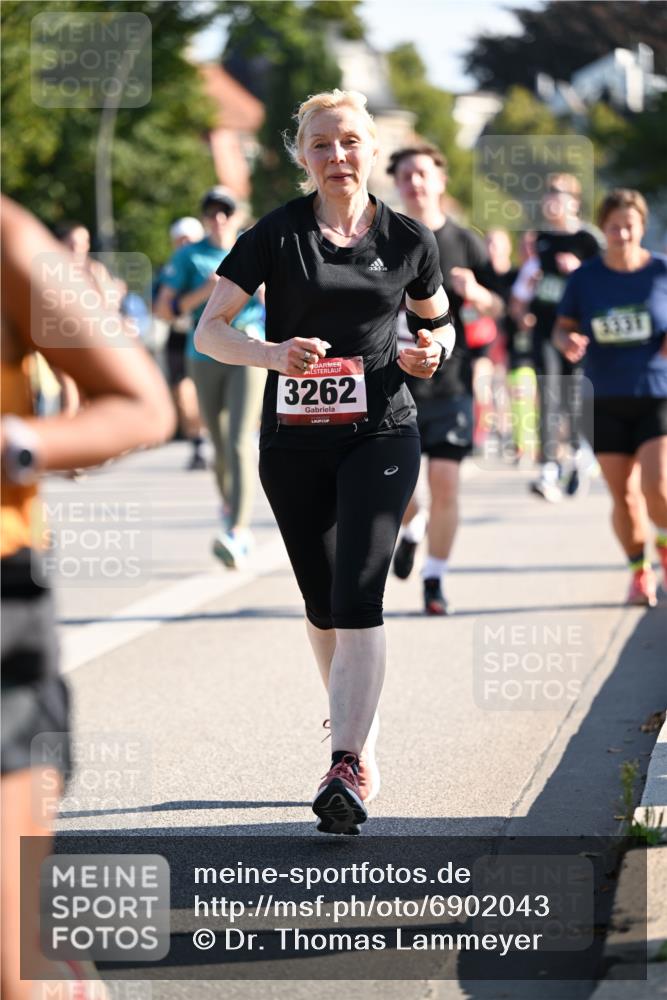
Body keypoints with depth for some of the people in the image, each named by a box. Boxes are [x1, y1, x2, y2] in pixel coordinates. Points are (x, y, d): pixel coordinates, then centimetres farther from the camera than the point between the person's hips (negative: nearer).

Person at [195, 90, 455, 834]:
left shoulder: (409, 240, 2)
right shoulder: (276, 236, -3)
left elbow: (436, 320, 19)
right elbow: (208, 331, -7)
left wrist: (433, 348, -5)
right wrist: (273, 353, -25)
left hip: (380, 435, -1)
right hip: (294, 442, 1)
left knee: (357, 596, -16)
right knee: (321, 604, 12)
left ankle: (345, 768, -18)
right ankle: (350, 723, 36)